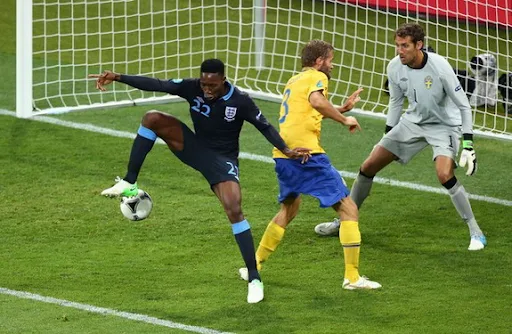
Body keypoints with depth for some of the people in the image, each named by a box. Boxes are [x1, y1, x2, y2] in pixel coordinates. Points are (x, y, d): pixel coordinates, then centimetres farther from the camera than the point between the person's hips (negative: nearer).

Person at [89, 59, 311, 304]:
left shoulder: (240, 102, -21)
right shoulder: (192, 88, -14)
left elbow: (265, 127, -10)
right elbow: (157, 85, -16)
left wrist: (286, 151, -22)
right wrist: (118, 78, -23)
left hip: (222, 161, -4)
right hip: (195, 149, 4)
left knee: (234, 210, -23)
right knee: (152, 119, -17)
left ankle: (254, 279, -15)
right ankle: (129, 183, -13)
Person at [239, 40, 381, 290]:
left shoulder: (293, 81, 25)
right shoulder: (316, 77, 0)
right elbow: (316, 101, -22)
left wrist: (342, 109, 31)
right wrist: (344, 119, -13)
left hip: (283, 156, 8)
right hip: (307, 154, -8)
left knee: (289, 210, 30)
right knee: (348, 209, -3)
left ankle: (254, 266, 31)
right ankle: (352, 277, -9)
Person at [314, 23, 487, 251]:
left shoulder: (439, 66, -26)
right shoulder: (395, 67, -10)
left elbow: (463, 105, -19)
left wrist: (468, 144, -23)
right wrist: (387, 135, 14)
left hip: (444, 125, -6)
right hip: (412, 122, 6)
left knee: (444, 175, -30)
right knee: (368, 167, 2)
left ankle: (476, 233, -15)